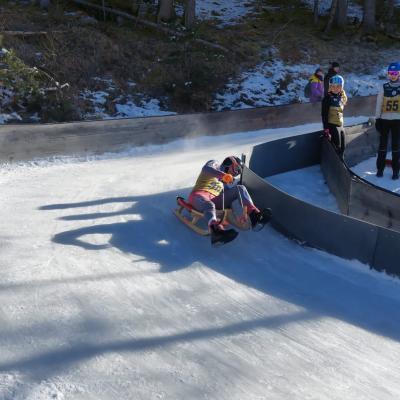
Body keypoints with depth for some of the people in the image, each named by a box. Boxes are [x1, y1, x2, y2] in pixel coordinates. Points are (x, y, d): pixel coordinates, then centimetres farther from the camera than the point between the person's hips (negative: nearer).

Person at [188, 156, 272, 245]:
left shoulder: (223, 183, 35)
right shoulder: (214, 164, 14)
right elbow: (206, 169, -9)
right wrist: (223, 175, -24)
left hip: (215, 200, 6)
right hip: (199, 196, -6)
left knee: (240, 188, -8)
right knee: (209, 205, -43)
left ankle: (254, 214, -30)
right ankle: (216, 229, -74)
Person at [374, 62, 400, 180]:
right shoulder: (384, 87, 1)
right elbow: (379, 104, 3)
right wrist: (377, 119, -1)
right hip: (384, 119, 1)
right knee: (383, 144, 6)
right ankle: (380, 169, 14)